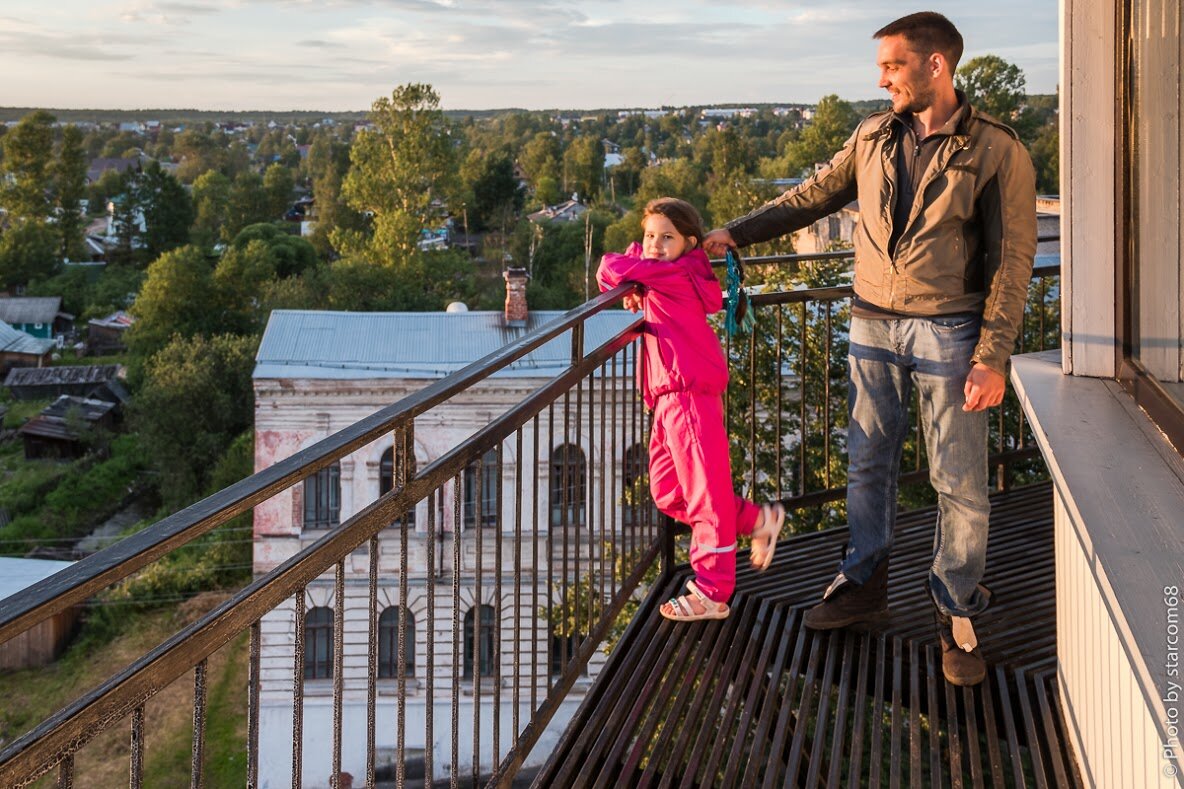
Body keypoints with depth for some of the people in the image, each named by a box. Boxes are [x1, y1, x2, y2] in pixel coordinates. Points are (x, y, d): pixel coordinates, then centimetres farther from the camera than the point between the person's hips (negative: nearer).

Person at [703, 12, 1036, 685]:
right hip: (873, 324, 4)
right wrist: (736, 233, 13)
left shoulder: (995, 150, -7)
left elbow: (1011, 260, -9)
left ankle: (957, 613, 14)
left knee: (960, 482, 0)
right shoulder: (873, 138, 7)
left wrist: (993, 357, -15)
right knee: (869, 463, 13)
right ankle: (865, 584, 29)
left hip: (949, 330, -4)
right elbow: (813, 196, 19)